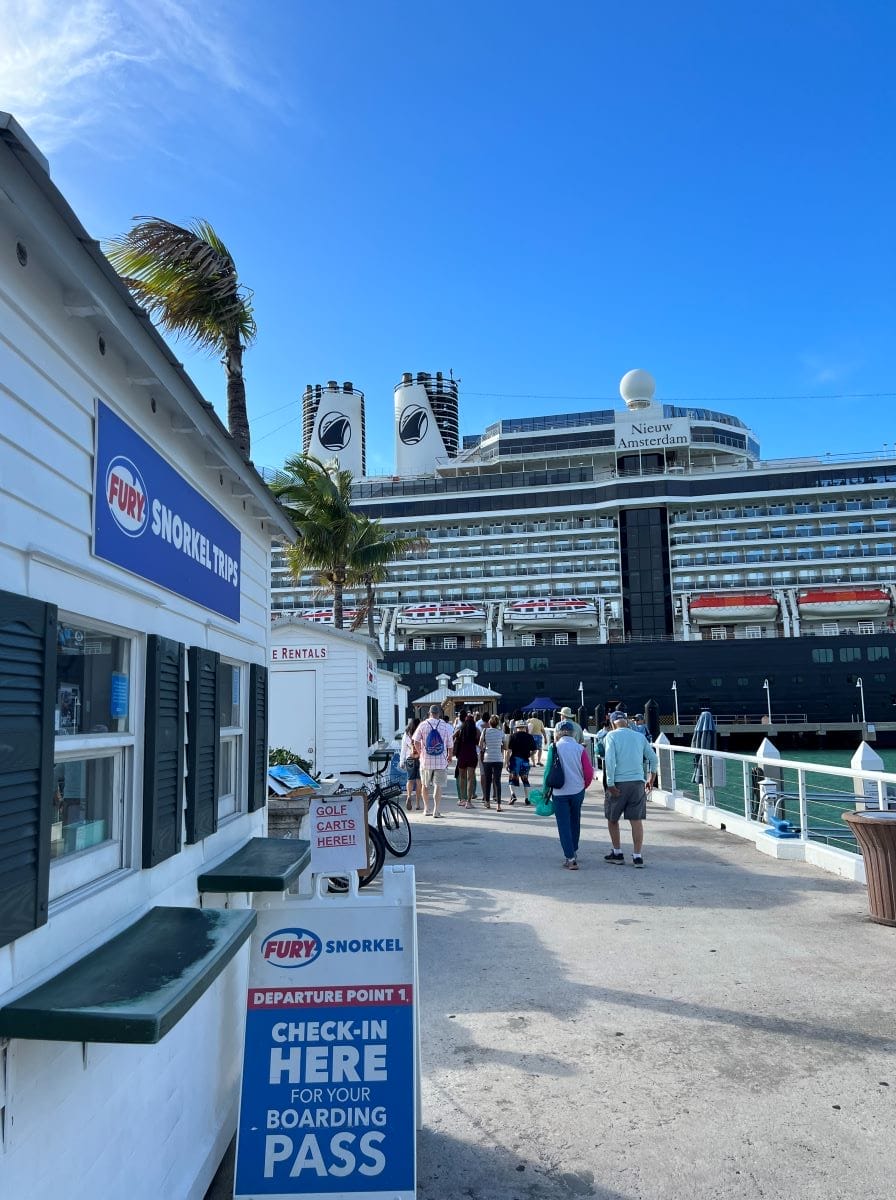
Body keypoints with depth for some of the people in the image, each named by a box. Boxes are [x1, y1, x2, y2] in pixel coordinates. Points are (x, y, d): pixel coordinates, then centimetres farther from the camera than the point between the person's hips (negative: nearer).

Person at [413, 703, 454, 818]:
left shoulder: (423, 725, -2)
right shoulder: (446, 726, -1)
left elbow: (416, 742, -3)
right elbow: (450, 745, 4)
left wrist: (420, 753, 14)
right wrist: (449, 757, 20)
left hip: (426, 761, 1)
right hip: (441, 761, -1)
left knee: (425, 785, 15)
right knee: (438, 785, 1)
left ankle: (426, 808, 22)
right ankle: (436, 810, -4)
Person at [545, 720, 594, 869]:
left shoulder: (554, 748, -5)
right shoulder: (580, 748, -3)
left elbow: (548, 771, -1)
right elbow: (589, 772, -4)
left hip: (559, 792, -2)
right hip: (577, 791, 2)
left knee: (564, 825, 3)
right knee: (575, 822, 21)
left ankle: (570, 858, -3)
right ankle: (574, 852, 34)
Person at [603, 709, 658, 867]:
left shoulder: (612, 735, -3)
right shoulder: (640, 736, 9)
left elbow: (610, 760, -14)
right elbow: (653, 758, 11)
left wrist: (610, 783, -12)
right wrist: (651, 779, 23)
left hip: (619, 783, -3)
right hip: (638, 782, 3)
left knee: (612, 818, 14)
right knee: (637, 820, 6)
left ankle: (617, 853, 20)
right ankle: (637, 856, 5)